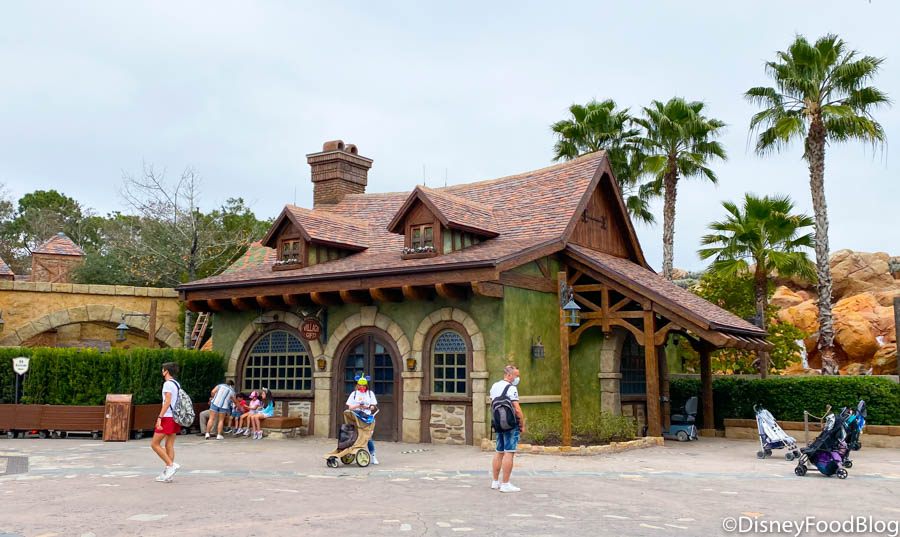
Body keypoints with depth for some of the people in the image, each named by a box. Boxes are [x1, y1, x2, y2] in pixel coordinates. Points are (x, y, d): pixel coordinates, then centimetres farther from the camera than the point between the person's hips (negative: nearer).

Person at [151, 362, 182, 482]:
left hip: (167, 417, -9)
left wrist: (159, 417, -20)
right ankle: (167, 474, 9)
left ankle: (171, 465, -9)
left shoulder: (168, 384, -10)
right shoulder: (177, 384, 16)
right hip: (175, 417, 9)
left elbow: (167, 402, -18)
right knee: (169, 445, 9)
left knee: (155, 444, -1)